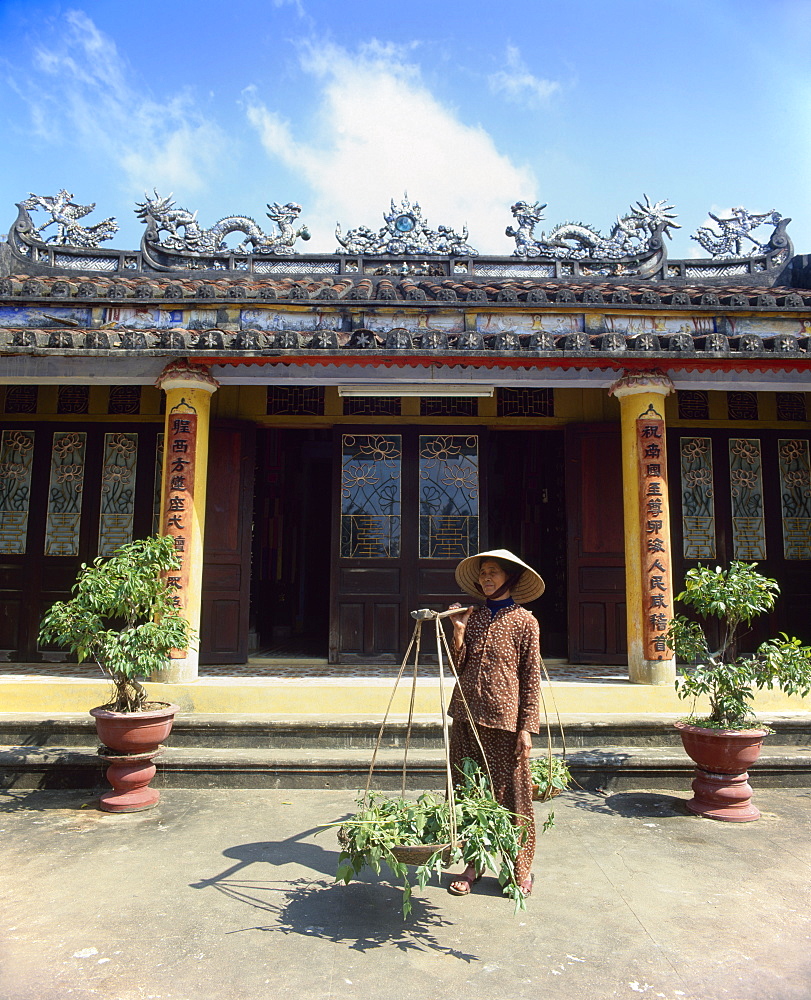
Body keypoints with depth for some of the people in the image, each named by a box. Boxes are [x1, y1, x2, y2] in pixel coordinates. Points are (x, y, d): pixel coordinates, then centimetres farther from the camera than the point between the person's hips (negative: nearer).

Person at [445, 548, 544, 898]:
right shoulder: (473, 616, 10)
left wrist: (527, 727, -9)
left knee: (511, 794, 3)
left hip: (504, 719, -4)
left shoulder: (524, 620, -2)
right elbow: (459, 667, 7)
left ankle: (521, 869, 19)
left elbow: (531, 678, -4)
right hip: (467, 715, 4)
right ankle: (474, 863, 24)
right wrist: (459, 630, -5)